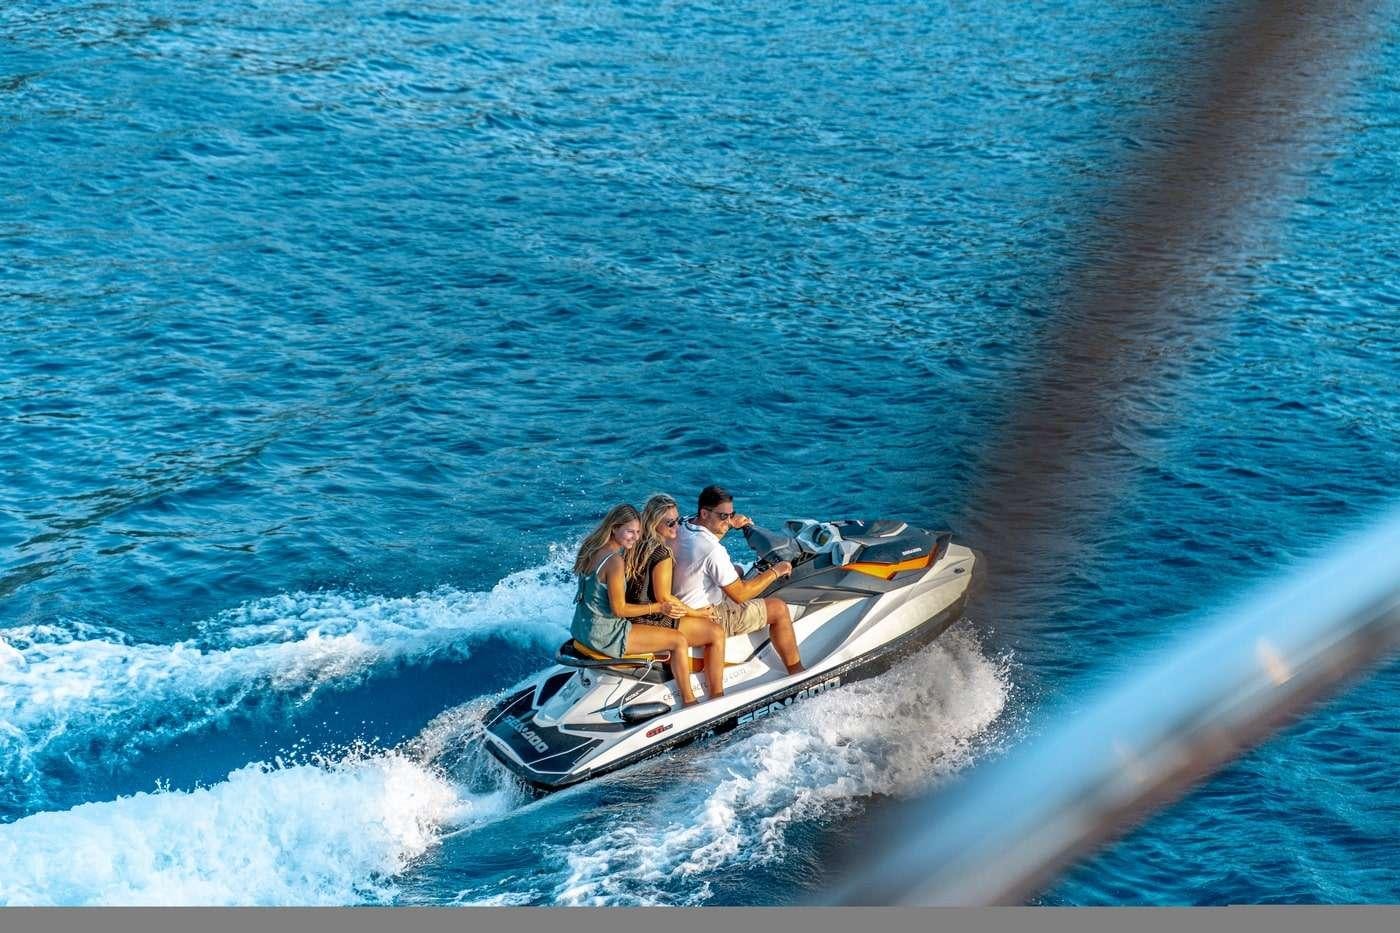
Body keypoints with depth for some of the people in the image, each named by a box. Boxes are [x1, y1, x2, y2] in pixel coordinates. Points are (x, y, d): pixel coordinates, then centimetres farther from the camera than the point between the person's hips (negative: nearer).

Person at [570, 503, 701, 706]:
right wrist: (658, 608, -14)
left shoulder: (591, 549, 4)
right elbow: (619, 609, -20)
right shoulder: (614, 560, -24)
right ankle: (689, 702, 5)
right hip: (604, 634, -10)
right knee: (679, 640, -3)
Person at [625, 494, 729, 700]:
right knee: (716, 632, 0)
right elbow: (663, 598, -20)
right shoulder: (662, 554, -22)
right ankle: (717, 697, 5)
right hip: (653, 620, -10)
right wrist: (695, 613, -7)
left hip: (633, 614, 10)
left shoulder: (637, 545, 5)